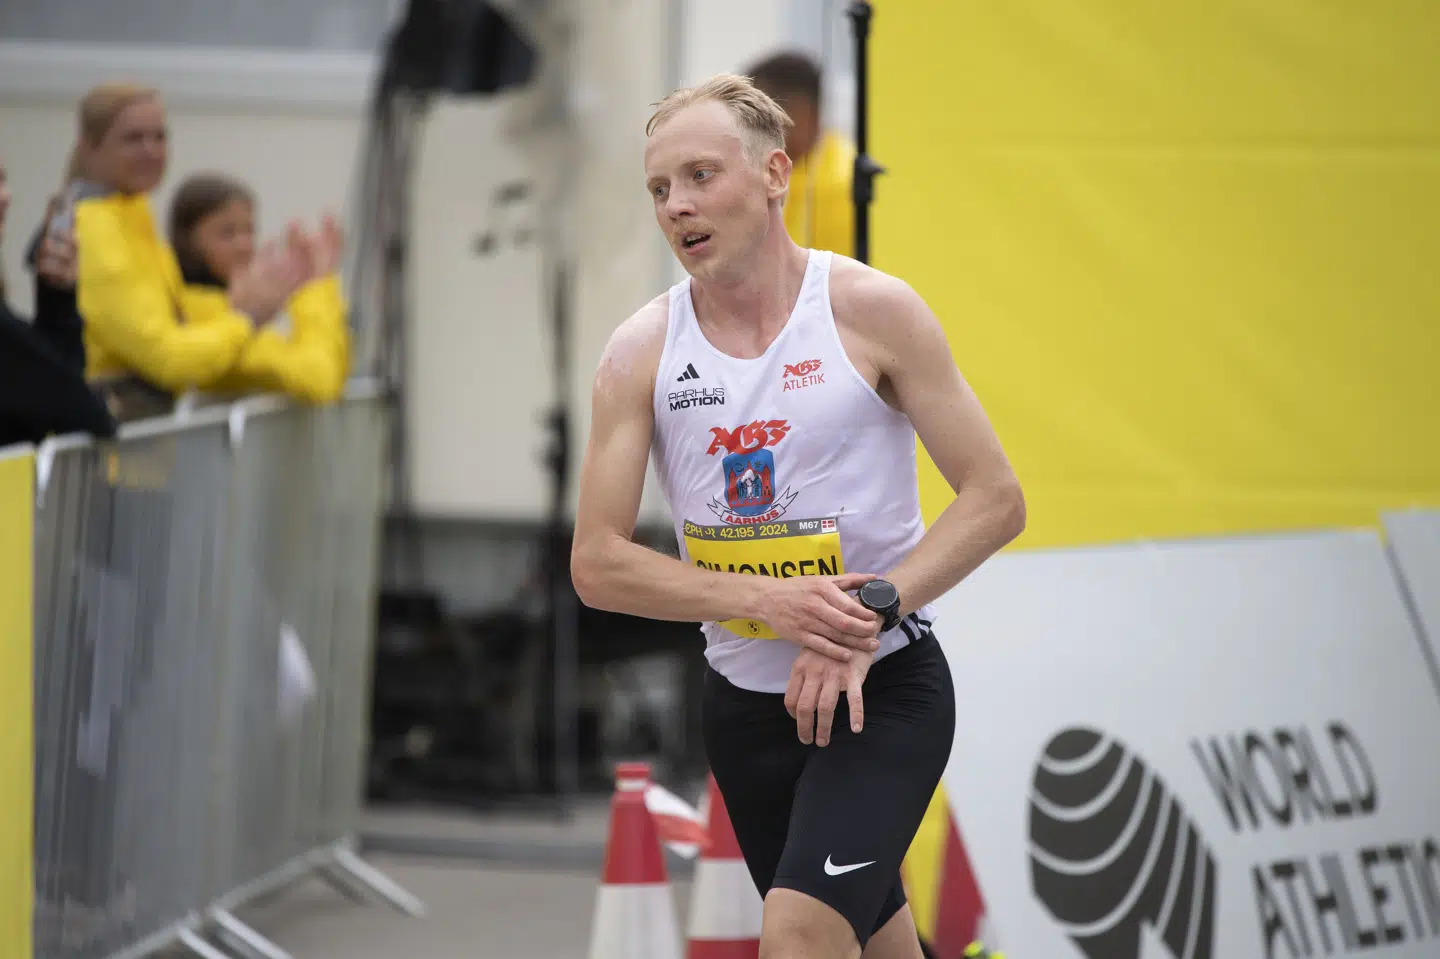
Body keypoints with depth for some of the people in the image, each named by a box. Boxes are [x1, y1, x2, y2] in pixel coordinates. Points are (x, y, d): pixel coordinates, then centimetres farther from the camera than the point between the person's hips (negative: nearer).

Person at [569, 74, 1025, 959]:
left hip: (885, 687, -4)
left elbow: (996, 500, -10)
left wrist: (869, 615, -22)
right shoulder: (640, 354, -3)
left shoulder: (872, 311, -10)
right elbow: (597, 563, -6)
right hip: (746, 698, 4)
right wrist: (767, 599, -20)